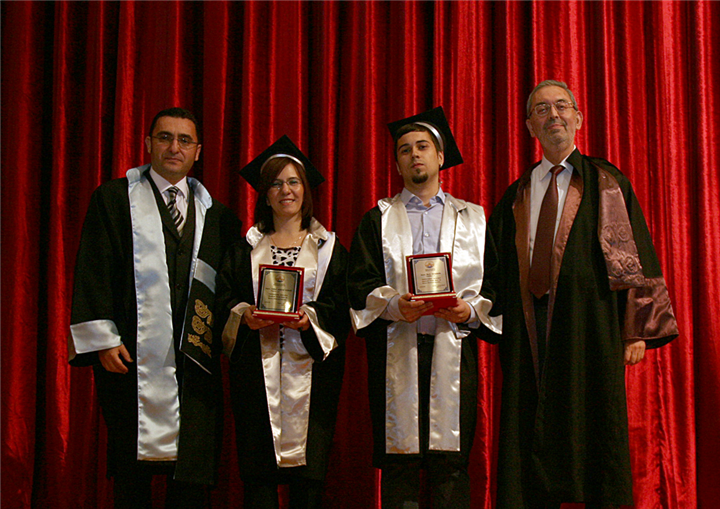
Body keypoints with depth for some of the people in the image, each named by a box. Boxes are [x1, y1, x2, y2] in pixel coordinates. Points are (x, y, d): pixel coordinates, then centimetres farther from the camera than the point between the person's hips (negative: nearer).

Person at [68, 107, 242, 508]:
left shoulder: (216, 215, 15)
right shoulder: (114, 198, 6)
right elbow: (94, 273, 0)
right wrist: (103, 339, -9)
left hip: (195, 357, 3)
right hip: (132, 355, -2)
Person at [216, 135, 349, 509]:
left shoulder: (328, 247, 12)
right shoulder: (246, 247, 15)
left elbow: (341, 303, 2)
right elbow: (223, 297, 7)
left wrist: (311, 317, -17)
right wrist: (244, 314, -13)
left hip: (309, 365, -1)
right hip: (256, 368, 1)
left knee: (308, 476, -4)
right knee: (258, 476, -3)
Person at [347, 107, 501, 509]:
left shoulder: (473, 219, 18)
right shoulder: (378, 220, 16)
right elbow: (360, 284, 6)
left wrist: (471, 310, -9)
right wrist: (394, 305, -13)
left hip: (453, 350, 0)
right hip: (396, 352, 0)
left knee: (451, 463, -4)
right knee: (399, 463, -3)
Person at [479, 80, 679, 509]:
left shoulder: (607, 184, 7)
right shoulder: (517, 196, 16)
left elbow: (636, 258, 1)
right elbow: (496, 271, 15)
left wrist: (638, 330, -7)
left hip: (589, 329, -3)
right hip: (528, 338, 3)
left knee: (594, 441, -2)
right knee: (530, 453, 2)